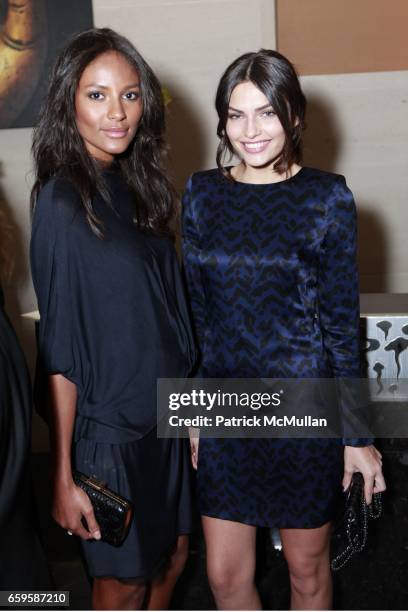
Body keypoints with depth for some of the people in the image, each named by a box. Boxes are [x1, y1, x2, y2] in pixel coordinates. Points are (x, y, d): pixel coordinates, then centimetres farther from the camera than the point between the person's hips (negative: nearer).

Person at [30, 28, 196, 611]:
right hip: (110, 423, -7)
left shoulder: (134, 185, 4)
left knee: (171, 557, 22)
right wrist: (63, 475, -17)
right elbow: (59, 348, -19)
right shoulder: (62, 201, -17)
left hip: (165, 408, 7)